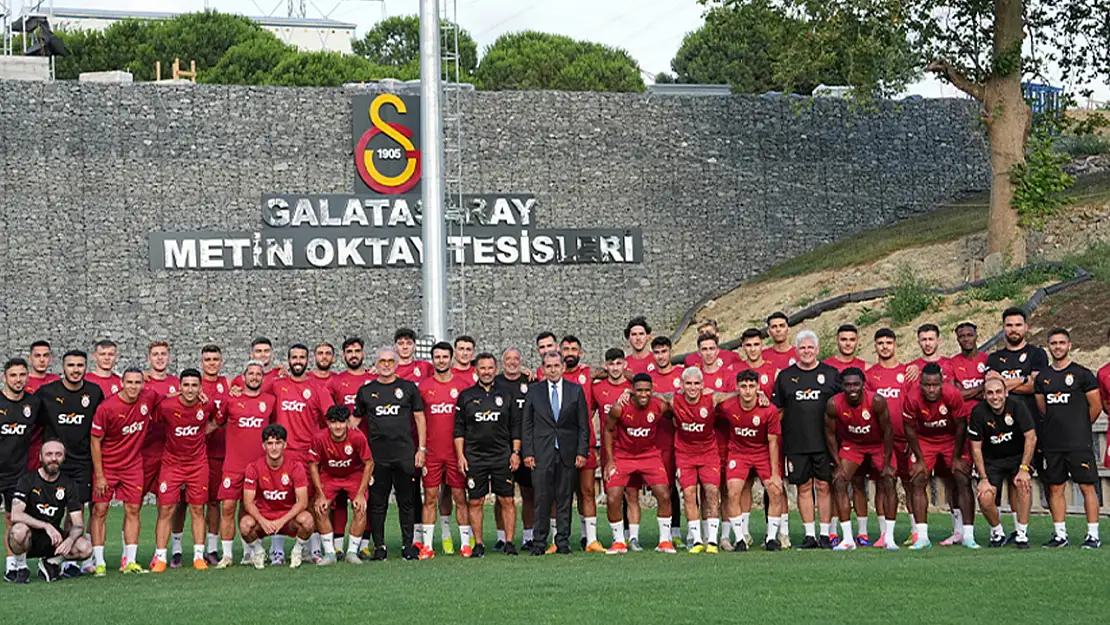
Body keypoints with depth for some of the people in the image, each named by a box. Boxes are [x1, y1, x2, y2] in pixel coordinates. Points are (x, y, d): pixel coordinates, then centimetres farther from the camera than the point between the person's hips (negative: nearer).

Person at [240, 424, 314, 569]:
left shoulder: (295, 467, -9)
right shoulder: (254, 468, -7)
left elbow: (302, 501, -14)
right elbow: (248, 502, -10)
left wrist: (281, 521, -27)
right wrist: (262, 521, -29)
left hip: (288, 517, 0)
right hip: (263, 516, 0)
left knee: (306, 519, -33)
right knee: (245, 524, -33)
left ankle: (298, 551, -1)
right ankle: (258, 552, 2)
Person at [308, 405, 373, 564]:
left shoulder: (357, 437, -26)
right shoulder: (319, 438, -24)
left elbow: (369, 463, -14)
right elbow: (313, 466, -11)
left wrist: (361, 494, -17)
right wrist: (321, 495, -14)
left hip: (354, 475, -1)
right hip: (329, 476, 1)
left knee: (361, 508, -20)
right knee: (320, 509, -18)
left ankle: (352, 552, -6)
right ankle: (329, 553, -6)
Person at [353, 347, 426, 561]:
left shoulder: (409, 388, 7)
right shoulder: (366, 390, 9)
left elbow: (419, 418, 9)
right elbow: (355, 420, 14)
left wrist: (421, 448, 2)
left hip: (405, 454, -1)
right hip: (376, 454, 1)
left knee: (407, 501, 3)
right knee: (377, 502, 2)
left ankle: (408, 545, 9)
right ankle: (378, 545, 8)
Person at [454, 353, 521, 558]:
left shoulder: (506, 393, 8)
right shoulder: (466, 396, 7)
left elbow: (515, 426, 10)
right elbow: (459, 429, 8)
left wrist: (515, 452, 3)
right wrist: (460, 456, 1)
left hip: (502, 456, 0)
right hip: (474, 458, 0)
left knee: (507, 501, -1)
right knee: (475, 502, 1)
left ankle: (509, 542, 5)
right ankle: (478, 545, 7)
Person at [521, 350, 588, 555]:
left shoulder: (576, 391, 7)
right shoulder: (533, 391, 7)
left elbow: (583, 425, 7)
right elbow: (526, 425, 7)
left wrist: (582, 452, -1)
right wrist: (527, 452, -1)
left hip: (568, 454, 1)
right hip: (542, 454, -1)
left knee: (565, 499, 3)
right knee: (542, 499, -3)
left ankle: (563, 541, 9)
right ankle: (539, 542, 2)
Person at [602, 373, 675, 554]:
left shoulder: (660, 406, -16)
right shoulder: (619, 408, -20)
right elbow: (608, 430, -4)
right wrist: (610, 461, -5)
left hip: (650, 455, 1)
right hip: (622, 456, -1)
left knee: (664, 496, -9)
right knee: (613, 499, -9)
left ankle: (664, 541, 7)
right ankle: (619, 542, 9)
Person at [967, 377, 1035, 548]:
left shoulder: (1017, 407, -18)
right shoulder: (978, 412, -15)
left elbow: (1031, 438, -15)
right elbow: (976, 448, -9)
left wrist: (1023, 469, -19)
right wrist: (984, 479, -13)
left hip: (1018, 456, -1)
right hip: (991, 460, 1)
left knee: (1023, 484, -29)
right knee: (985, 499, -18)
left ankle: (1021, 534, -15)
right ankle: (997, 534, 11)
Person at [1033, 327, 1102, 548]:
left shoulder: (1082, 374, -2)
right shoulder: (1042, 377, 11)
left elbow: (1096, 406, 1)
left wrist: (1079, 427, 9)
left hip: (1078, 443, -5)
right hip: (1052, 443, 5)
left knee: (1087, 486, -4)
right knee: (1055, 488, 6)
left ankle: (1093, 535, -3)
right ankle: (1060, 534, 13)